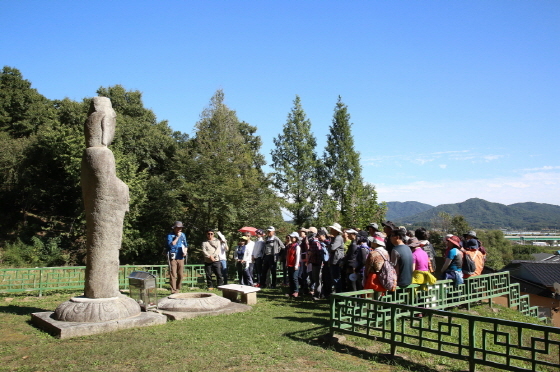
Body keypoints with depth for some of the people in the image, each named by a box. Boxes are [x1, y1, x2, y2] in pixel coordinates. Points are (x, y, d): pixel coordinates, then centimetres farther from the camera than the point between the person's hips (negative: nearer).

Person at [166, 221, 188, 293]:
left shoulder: (183, 235, 12)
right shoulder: (170, 235, -3)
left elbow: (186, 245, 21)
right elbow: (171, 244, -17)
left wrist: (185, 251, 2)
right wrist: (177, 237, -14)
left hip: (181, 258, 4)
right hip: (172, 258, -4)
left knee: (181, 275, 5)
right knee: (173, 275, -6)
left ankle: (178, 289, 20)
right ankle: (173, 290, -2)